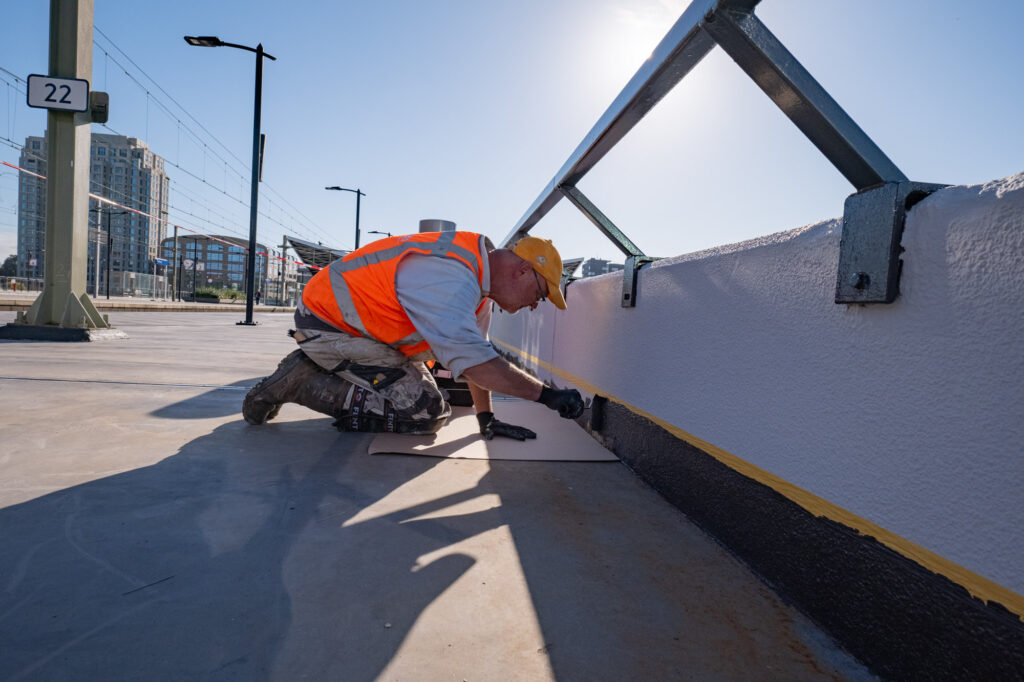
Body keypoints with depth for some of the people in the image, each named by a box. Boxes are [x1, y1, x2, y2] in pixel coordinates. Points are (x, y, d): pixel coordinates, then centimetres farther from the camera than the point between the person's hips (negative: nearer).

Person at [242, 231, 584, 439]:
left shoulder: (478, 275, 4)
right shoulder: (450, 277, -28)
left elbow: (474, 349, 7)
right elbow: (472, 361, -36)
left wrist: (487, 419, 5)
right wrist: (546, 394, -28)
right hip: (328, 326, -10)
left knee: (424, 394, 14)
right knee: (427, 412, -14)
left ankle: (315, 370, 16)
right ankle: (301, 383, -8)